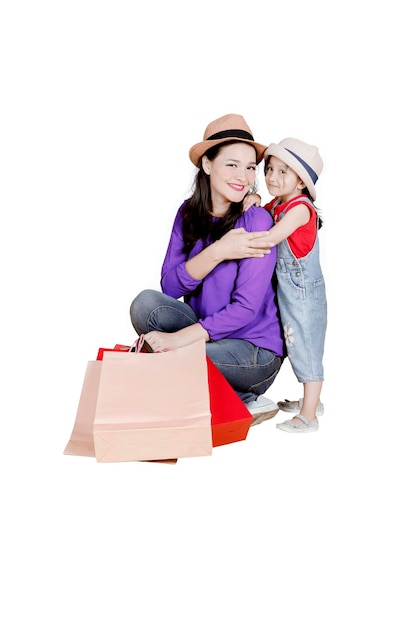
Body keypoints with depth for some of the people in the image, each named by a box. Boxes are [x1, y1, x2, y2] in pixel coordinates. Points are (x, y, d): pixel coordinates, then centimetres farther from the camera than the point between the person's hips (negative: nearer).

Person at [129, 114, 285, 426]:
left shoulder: (256, 220, -15)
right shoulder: (189, 212, 1)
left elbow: (246, 309, -19)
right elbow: (170, 286, -7)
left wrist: (181, 336, -27)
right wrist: (216, 252, -22)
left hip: (254, 351, -5)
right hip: (208, 332, 5)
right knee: (146, 302, -19)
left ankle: (246, 400, -4)